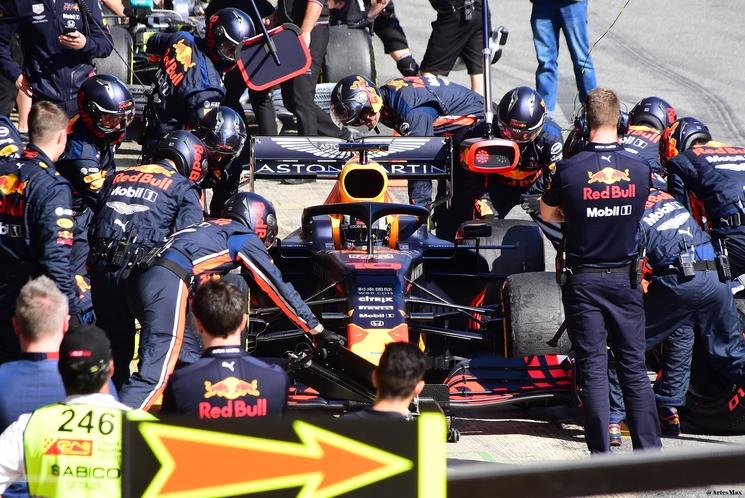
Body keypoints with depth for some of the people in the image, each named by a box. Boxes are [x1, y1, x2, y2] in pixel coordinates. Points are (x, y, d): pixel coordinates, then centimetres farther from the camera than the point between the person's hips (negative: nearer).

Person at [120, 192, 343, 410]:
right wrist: (316, 329, 15)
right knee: (154, 376, -15)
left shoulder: (212, 228, 34)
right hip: (168, 284, -9)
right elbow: (278, 288, 10)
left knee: (190, 360, 18)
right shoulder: (247, 239, 11)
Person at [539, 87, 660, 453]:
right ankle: (650, 451, 6)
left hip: (583, 279, -2)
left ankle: (601, 454, 0)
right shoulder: (639, 170, -7)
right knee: (634, 368, 7)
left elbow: (548, 214, 3)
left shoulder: (569, 170, -14)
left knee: (593, 368, 2)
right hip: (625, 278, 2)